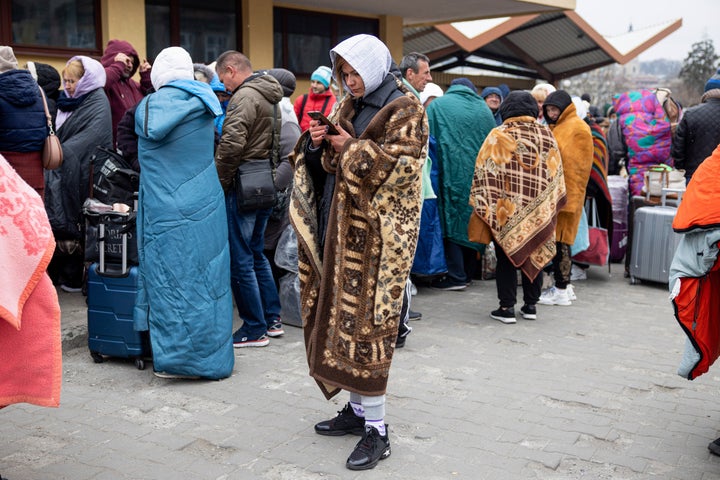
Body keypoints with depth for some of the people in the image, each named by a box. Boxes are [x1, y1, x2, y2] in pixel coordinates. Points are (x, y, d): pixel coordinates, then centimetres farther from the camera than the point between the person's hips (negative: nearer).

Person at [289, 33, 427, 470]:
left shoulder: (404, 109, -3)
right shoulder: (350, 107, 18)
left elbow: (399, 163, -17)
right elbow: (324, 166, 18)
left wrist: (351, 148, -12)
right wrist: (316, 144, -3)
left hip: (376, 233, -8)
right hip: (342, 227, 8)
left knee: (366, 322, -8)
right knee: (340, 316, 8)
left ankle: (377, 429, 0)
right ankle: (358, 409, 21)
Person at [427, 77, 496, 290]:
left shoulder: (437, 105, 2)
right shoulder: (484, 109, 11)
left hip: (452, 172, -4)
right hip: (478, 175, 4)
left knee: (452, 220, 0)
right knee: (471, 221, 12)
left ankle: (456, 276, -2)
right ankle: (468, 272, 19)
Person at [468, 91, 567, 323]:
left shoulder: (498, 136, -8)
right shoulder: (547, 136, 3)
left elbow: (485, 174, -9)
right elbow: (556, 174, 8)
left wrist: (482, 207, -1)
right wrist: (549, 206, 16)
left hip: (506, 210, -3)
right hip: (539, 211, 3)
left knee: (507, 257, 4)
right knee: (534, 255, 12)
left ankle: (507, 308, 3)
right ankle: (530, 305, 19)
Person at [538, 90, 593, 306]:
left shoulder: (578, 128, -8)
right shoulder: (555, 128, 20)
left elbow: (577, 166, -14)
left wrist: (569, 197, -18)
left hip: (566, 196, -9)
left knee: (560, 241, -6)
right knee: (556, 240, 11)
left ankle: (561, 291, -1)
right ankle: (561, 286, 19)